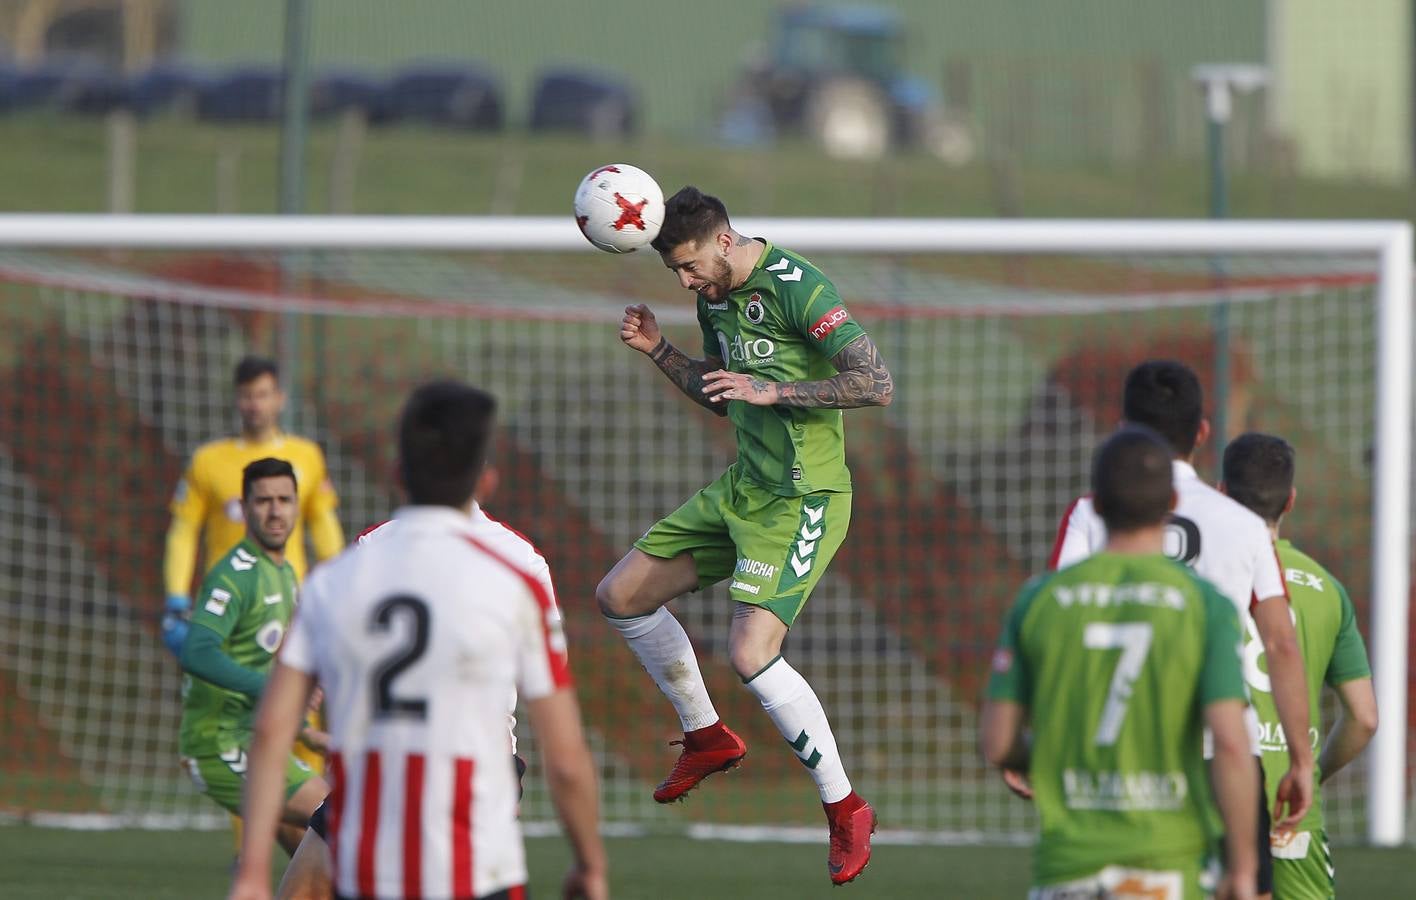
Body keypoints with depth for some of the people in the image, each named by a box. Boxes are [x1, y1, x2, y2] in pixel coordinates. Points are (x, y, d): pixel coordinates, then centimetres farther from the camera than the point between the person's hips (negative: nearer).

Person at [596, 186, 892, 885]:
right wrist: (658, 351, 8)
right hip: (741, 488, 10)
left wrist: (773, 390, -28)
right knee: (620, 596, 13)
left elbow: (876, 384, -24)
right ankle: (706, 737, 30)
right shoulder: (715, 296, 8)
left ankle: (845, 809, -8)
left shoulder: (794, 288, -19)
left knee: (751, 652, -22)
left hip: (801, 499, -10)